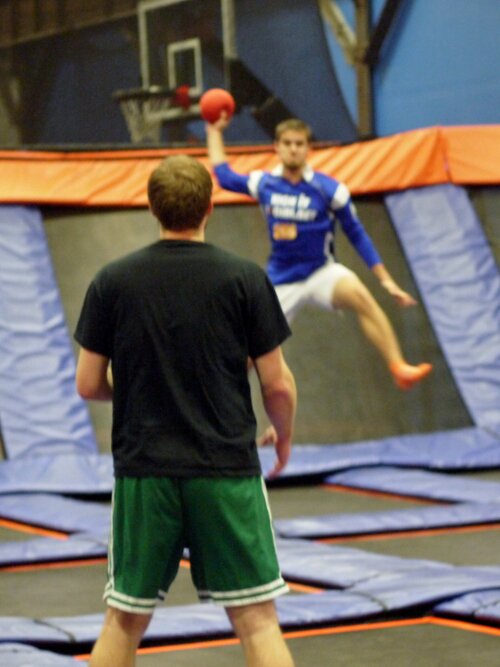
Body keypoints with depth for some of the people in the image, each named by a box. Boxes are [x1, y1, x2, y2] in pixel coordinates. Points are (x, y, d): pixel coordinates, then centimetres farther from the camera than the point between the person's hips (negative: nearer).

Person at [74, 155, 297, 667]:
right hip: (227, 469, -1)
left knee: (124, 622, 12)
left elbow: (88, 385, 3)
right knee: (256, 620, 2)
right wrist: (284, 435, 18)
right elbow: (278, 384, -2)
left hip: (142, 471, 2)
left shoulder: (111, 282, -1)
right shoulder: (245, 279, -4)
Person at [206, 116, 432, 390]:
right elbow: (224, 176, 17)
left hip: (321, 272, -3)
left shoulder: (329, 189, -10)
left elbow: (356, 234, -3)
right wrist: (215, 131, 19)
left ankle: (399, 369, -39)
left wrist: (385, 279, -6)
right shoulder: (264, 184, -2)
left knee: (360, 295, -35)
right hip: (281, 281, 3)